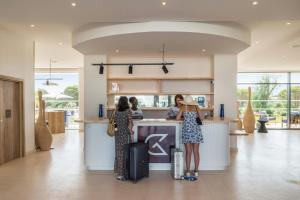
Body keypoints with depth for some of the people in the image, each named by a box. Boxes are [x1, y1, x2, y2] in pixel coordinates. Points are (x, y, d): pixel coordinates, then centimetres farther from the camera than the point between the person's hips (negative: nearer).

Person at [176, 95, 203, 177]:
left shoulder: (183, 107, 4)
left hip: (187, 130, -1)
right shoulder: (196, 107, 7)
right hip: (196, 130, 1)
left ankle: (188, 171, 9)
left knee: (188, 152, 5)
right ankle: (196, 171, 15)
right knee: (196, 151, 8)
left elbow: (177, 118, 2)